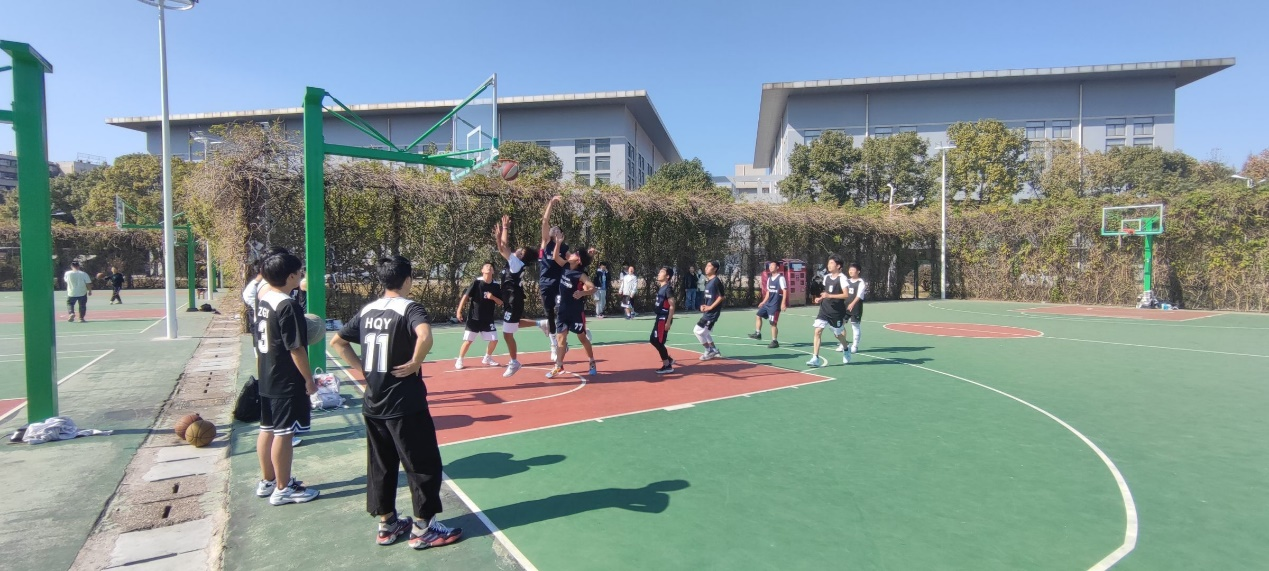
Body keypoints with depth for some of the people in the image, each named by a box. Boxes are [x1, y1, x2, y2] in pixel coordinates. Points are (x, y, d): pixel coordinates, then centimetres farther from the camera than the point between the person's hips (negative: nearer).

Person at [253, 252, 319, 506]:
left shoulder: (262, 298, 5)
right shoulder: (288, 305, -21)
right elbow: (295, 348, -20)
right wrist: (309, 379, -12)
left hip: (266, 378, 9)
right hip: (287, 381, -9)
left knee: (267, 429, 17)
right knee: (283, 433, 0)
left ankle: (267, 481, 30)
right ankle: (283, 489, 10)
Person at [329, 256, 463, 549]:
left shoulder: (367, 311, 8)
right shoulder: (409, 308, -14)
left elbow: (337, 342, 17)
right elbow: (425, 336, -35)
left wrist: (360, 368, 12)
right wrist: (415, 363, -20)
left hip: (373, 403, 8)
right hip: (404, 403, -7)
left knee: (380, 465, 17)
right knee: (423, 464, 6)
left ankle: (387, 524, 29)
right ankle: (423, 528, 15)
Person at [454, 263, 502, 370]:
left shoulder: (496, 286, 2)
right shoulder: (477, 282, -8)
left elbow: (500, 302, 5)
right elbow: (466, 296, -8)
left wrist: (493, 297, -15)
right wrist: (459, 311, -12)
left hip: (488, 319, 4)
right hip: (474, 318, -3)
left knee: (494, 340, 2)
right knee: (468, 340, -5)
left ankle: (487, 359, 24)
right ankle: (459, 360, 13)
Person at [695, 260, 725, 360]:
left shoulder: (716, 281, -15)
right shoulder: (708, 281, 13)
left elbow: (721, 297, -19)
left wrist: (710, 307, -18)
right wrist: (703, 306, 5)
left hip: (712, 312, -9)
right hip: (708, 312, 9)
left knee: (698, 330, -8)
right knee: (704, 332, 17)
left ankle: (709, 351, 5)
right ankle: (714, 350, 28)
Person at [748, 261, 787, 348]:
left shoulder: (780, 278, -11)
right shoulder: (769, 278, 14)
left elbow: (785, 291, -15)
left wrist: (783, 303, -23)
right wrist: (763, 302, 21)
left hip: (775, 304, -8)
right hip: (768, 302, 8)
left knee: (773, 322, -6)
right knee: (758, 315, 12)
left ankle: (775, 341, 3)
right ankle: (758, 333, 23)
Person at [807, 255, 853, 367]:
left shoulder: (842, 278, -11)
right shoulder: (826, 277, 8)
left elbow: (846, 295, -21)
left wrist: (829, 296, -25)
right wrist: (820, 298, 5)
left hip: (837, 311, -5)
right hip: (824, 309, 5)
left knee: (838, 334, 12)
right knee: (817, 331, -10)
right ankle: (815, 359, -11)